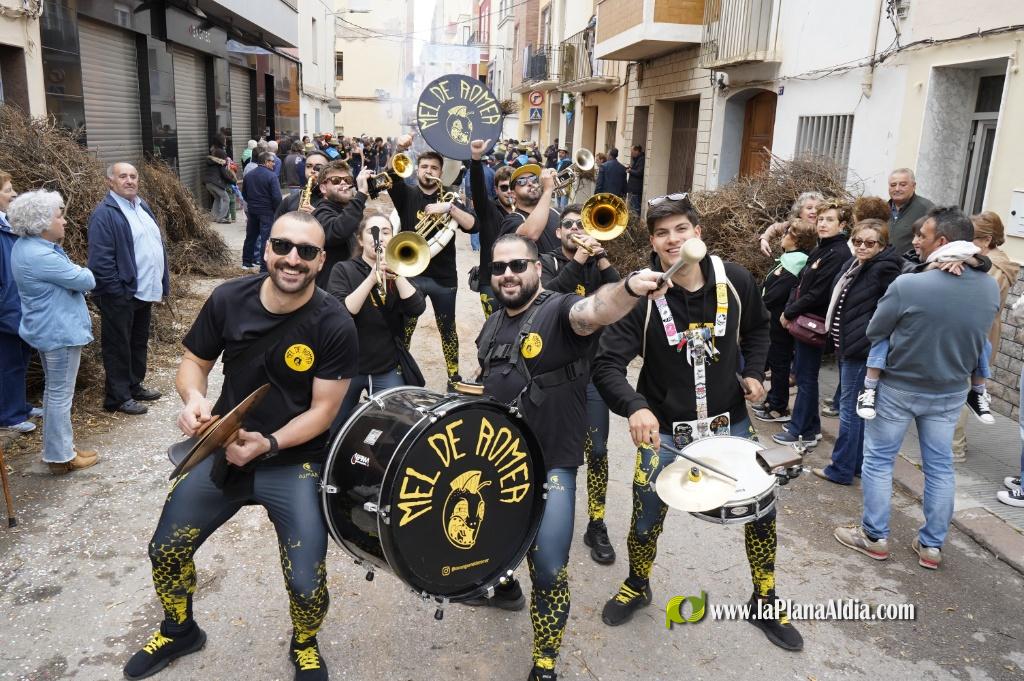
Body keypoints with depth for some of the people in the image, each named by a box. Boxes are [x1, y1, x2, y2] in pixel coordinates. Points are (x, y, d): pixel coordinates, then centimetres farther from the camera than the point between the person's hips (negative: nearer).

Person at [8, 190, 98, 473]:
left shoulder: (28, 246, 7)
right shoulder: (40, 256, -26)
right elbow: (86, 281, -18)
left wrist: (74, 273, -6)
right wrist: (81, 272, 2)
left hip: (49, 328, 11)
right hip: (59, 331, -11)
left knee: (54, 390, 19)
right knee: (61, 394, 0)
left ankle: (57, 447, 31)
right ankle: (61, 456, 11)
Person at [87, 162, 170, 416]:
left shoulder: (142, 206, 12)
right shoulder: (104, 214, -15)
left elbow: (157, 244, 18)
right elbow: (101, 261, -19)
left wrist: (161, 284, 14)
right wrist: (118, 293, -19)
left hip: (144, 291, 8)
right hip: (120, 296, -8)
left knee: (139, 343, 19)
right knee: (119, 347, 3)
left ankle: (135, 386, 34)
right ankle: (118, 397, 13)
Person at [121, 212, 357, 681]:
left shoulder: (334, 325, -18)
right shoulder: (228, 299, -8)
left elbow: (323, 409, -14)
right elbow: (194, 362, 4)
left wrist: (269, 445, -27)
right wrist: (193, 398, -17)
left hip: (295, 462, -4)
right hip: (223, 449, 4)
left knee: (307, 585, -9)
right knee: (166, 549, 12)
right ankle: (179, 631, 45)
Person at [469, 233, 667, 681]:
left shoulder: (559, 311, -15)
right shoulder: (492, 326, 7)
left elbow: (594, 311, -40)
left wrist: (628, 289, -59)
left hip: (549, 467, -7)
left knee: (549, 571, -4)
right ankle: (505, 588, 58)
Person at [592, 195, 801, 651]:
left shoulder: (735, 280, -9)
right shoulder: (640, 294, -18)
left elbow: (756, 328, 12)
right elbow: (607, 363, -25)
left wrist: (753, 372, -4)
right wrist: (635, 407, -42)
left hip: (730, 422, 3)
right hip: (664, 429, -2)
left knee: (762, 510, 9)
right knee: (646, 520, 7)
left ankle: (764, 601, 36)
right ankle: (637, 587, 40)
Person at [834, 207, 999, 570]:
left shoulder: (907, 286, -25)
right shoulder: (991, 288, -9)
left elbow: (873, 333, -12)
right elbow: (976, 337, 7)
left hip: (899, 388, -4)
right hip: (951, 392, 5)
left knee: (878, 459, 11)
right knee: (940, 466, 15)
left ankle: (875, 536, 20)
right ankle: (932, 545, 26)